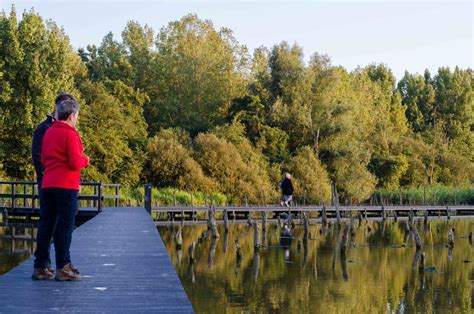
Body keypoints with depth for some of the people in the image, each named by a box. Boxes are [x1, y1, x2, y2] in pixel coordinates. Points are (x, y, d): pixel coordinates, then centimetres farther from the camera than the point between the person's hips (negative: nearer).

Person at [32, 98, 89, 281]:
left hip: (47, 185, 7)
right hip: (66, 186, -7)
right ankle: (63, 268, -3)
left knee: (45, 225, 9)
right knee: (65, 227, -3)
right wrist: (85, 160, 4)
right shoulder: (70, 134, -11)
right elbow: (76, 163, -16)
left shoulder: (49, 133, 13)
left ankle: (40, 267, 10)